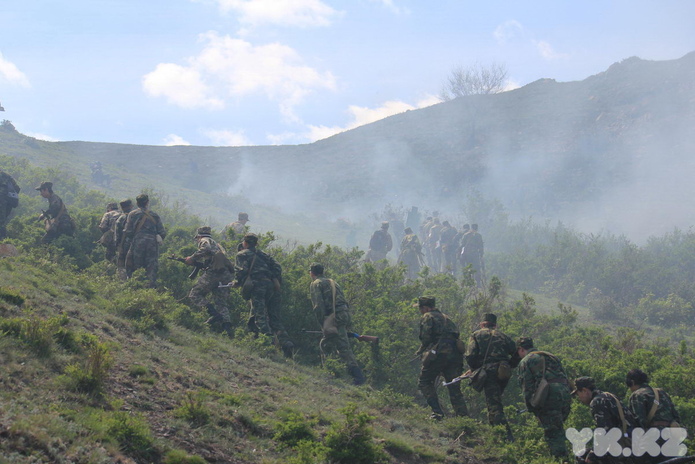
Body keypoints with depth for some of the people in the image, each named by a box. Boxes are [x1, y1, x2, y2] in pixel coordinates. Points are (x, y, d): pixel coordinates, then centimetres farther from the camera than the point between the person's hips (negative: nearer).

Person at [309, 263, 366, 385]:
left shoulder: (315, 284, 3)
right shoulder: (332, 282, 27)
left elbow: (318, 306, -9)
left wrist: (323, 324, -9)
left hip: (334, 317, -8)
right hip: (345, 314, 8)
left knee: (343, 347, -10)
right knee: (324, 344, 20)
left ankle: (358, 377, -18)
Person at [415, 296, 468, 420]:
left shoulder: (427, 317, 4)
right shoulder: (445, 317, 26)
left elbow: (426, 338, -9)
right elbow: (455, 334, 21)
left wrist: (420, 351, 8)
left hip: (439, 354, -7)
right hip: (455, 353, 7)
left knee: (425, 382, 7)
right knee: (454, 388, 9)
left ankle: (437, 412, -6)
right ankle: (463, 416, -1)